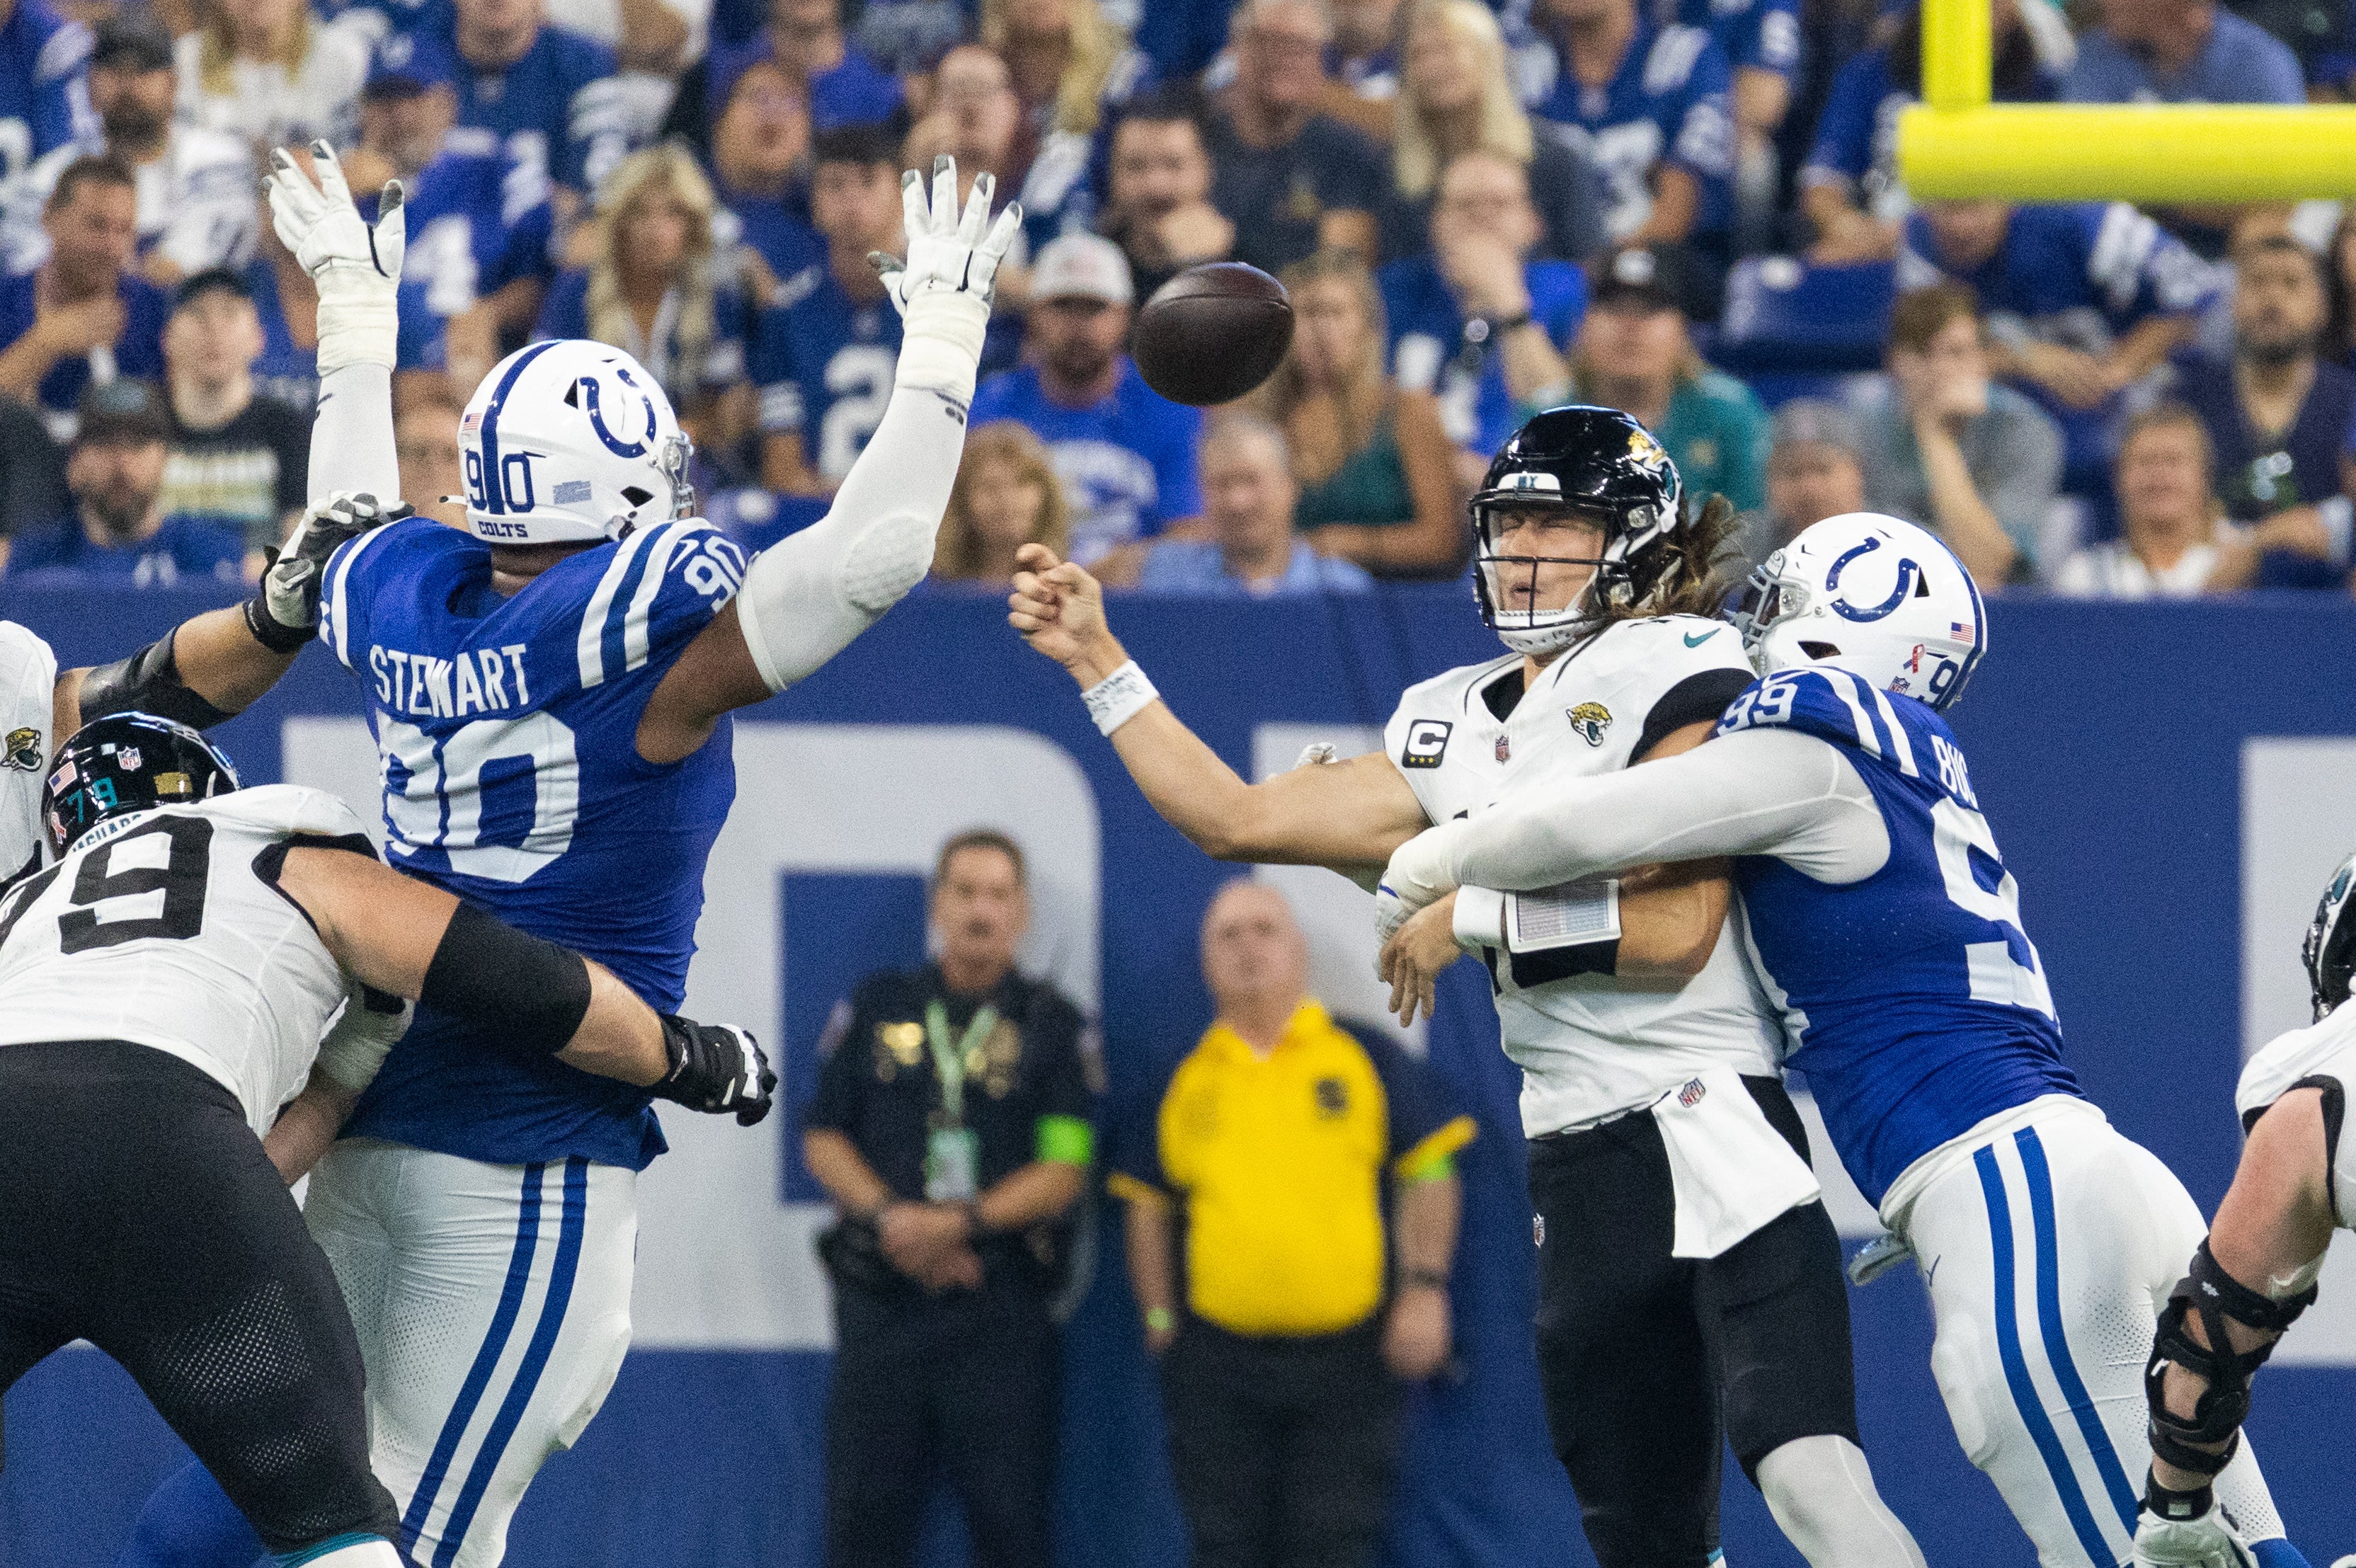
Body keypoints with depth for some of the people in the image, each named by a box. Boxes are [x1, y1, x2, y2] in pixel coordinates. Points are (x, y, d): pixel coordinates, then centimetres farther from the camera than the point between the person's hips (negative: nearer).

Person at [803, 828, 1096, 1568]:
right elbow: (822, 1138, 9)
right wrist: (889, 1217, -8)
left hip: (1001, 1306, -2)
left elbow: (1064, 1171, -2)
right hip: (881, 1300, 2)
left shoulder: (1054, 1027, 5)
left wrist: (963, 1221, -14)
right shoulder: (877, 1007, 12)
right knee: (863, 1509, 0)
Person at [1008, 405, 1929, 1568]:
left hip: (1719, 1122, -7)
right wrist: (1095, 657, 19)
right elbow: (1234, 818, 20)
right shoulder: (1459, 730, 18)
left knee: (1804, 1472, -26)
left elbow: (1673, 931, -11)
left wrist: (1473, 916, -5)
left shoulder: (1679, 669, -2)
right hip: (1578, 1162, 7)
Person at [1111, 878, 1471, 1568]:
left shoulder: (1365, 1056, 5)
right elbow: (1147, 1207, 17)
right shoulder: (1184, 1081, 11)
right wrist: (1159, 1317, 9)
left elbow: (1429, 1174, 3)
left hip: (1350, 1355, -2)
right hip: (1218, 1362, 2)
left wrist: (1425, 1290, -7)